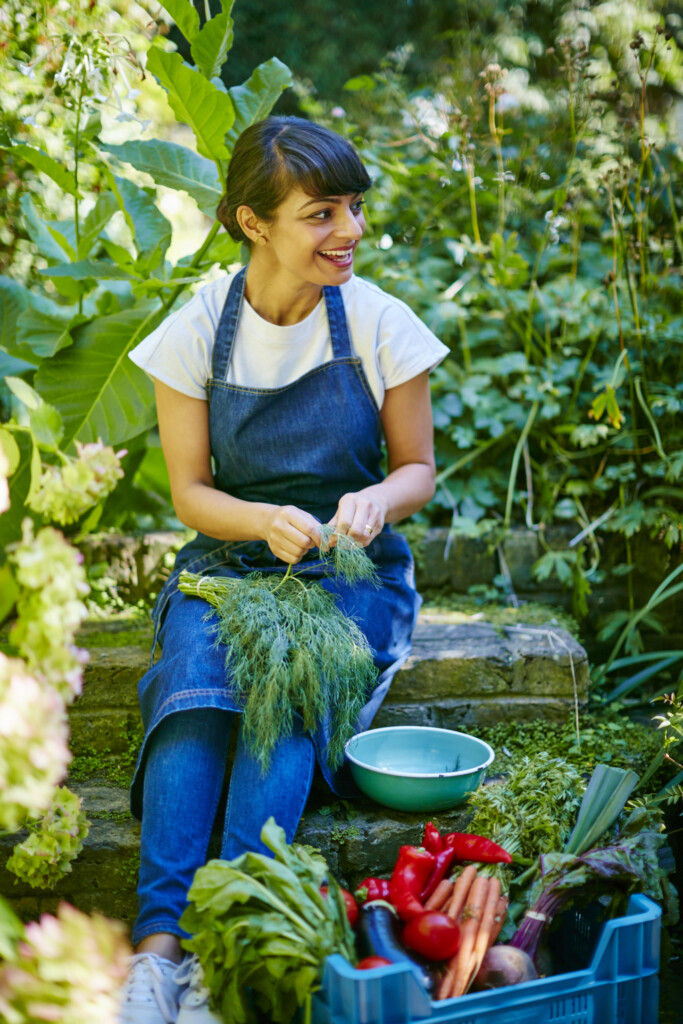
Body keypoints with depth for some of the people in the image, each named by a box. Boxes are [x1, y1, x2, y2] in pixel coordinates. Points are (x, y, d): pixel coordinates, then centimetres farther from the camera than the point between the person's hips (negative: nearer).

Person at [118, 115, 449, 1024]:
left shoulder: (379, 323, -4)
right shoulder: (196, 331, -4)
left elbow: (418, 468, 3)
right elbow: (189, 492, 0)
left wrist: (374, 502, -21)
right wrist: (267, 521, -22)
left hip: (351, 573, -1)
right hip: (227, 563, 1)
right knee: (196, 694, -30)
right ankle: (158, 945, -33)